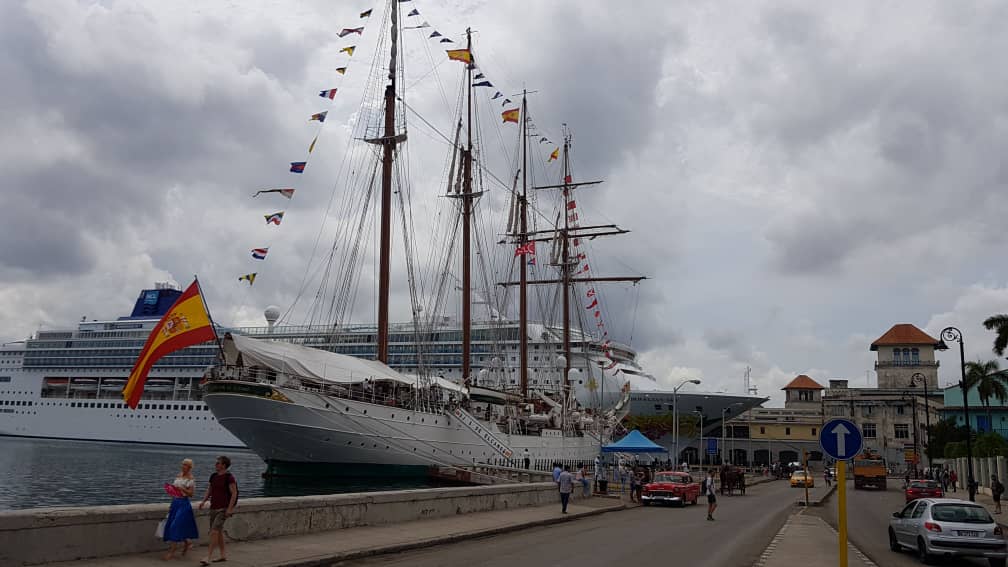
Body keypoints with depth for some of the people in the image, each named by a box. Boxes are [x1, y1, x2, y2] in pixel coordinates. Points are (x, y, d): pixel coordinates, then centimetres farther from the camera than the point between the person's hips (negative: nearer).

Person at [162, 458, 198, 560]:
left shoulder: (191, 479, -9)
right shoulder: (178, 476, 11)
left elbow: (190, 493, -12)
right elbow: (174, 491, 18)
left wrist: (181, 488, -24)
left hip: (183, 504, -8)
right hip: (175, 502, 8)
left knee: (176, 526, -11)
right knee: (170, 526, 9)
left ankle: (171, 552, -5)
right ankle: (187, 542, 28)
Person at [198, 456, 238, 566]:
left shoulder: (229, 477, -12)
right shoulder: (213, 476, 9)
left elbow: (234, 493, -13)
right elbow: (209, 491, 17)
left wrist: (230, 508, -18)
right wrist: (203, 501, 1)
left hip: (223, 509, -8)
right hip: (213, 507, 8)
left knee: (214, 531, -14)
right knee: (218, 531, 13)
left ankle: (208, 557, -13)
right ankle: (223, 555, 24)